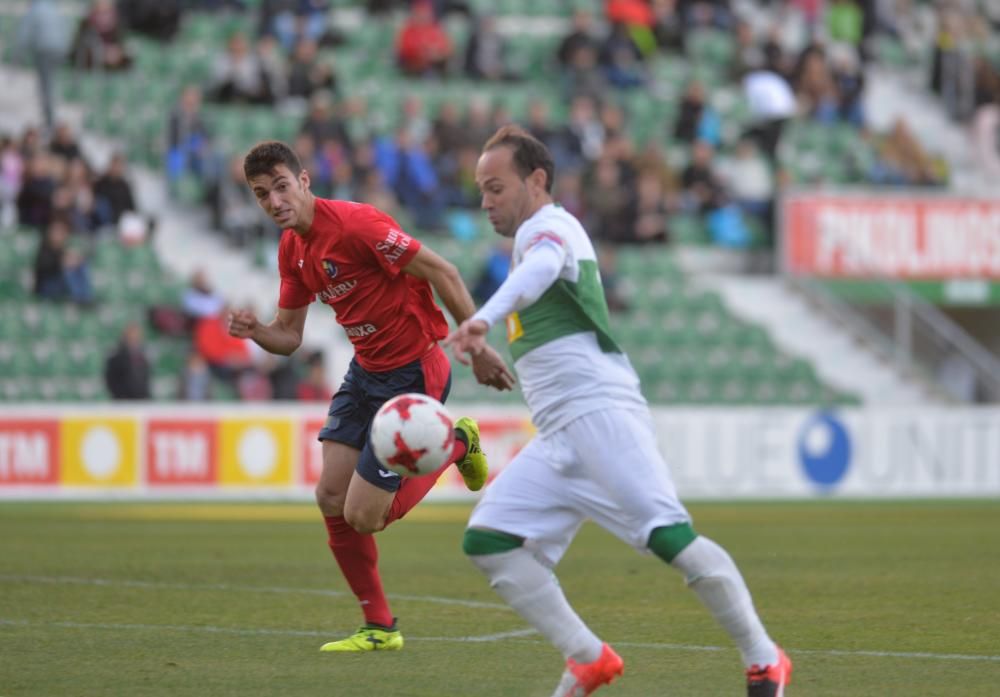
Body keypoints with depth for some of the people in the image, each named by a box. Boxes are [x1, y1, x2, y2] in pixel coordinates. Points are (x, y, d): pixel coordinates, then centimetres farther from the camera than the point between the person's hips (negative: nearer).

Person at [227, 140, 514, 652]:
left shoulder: (354, 224, -22)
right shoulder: (292, 249, 5)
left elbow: (442, 273, -21)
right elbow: (289, 336, 12)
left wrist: (478, 349, -19)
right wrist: (254, 331, -12)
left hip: (413, 374, -8)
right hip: (365, 372, 8)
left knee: (363, 515, -7)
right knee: (331, 499, 1)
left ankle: (455, 445, 17)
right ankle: (379, 627, 15)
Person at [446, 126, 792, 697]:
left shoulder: (547, 226, -3)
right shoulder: (539, 238, 27)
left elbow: (541, 268, -28)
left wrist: (481, 321, -45)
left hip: (599, 412, -10)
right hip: (560, 436, 10)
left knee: (669, 536, -20)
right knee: (487, 540, -5)